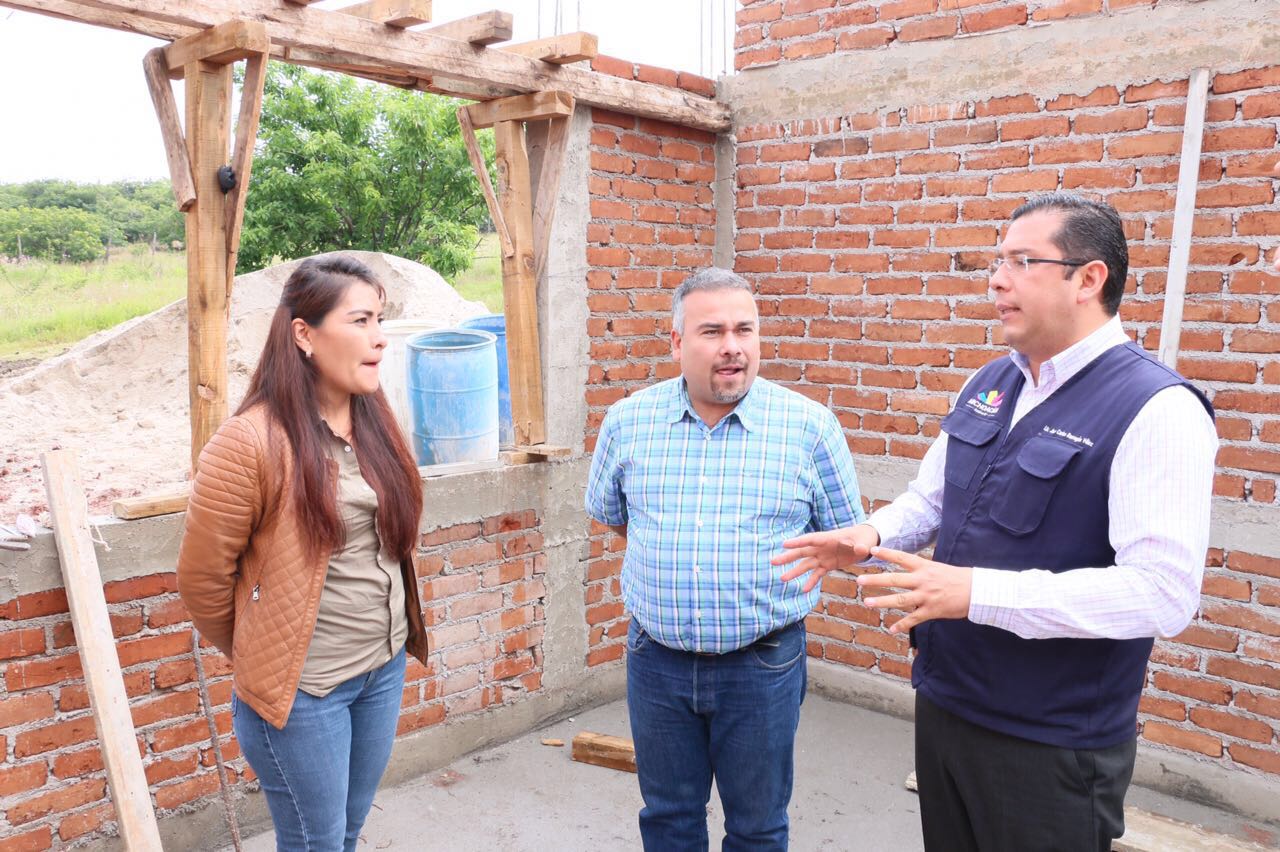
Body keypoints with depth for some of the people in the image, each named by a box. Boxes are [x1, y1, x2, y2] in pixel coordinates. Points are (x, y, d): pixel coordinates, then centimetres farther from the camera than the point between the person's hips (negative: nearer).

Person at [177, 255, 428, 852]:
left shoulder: (374, 422, 1)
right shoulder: (251, 441, -19)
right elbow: (203, 578, -11)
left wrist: (387, 640, 15)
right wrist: (257, 658, 3)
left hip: (385, 667, 6)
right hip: (302, 687, -5)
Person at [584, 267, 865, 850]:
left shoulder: (809, 425, -9)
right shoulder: (628, 421, -3)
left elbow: (847, 535, 1)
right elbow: (610, 512, 14)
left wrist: (773, 570, 1)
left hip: (763, 665, -2)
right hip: (657, 660, 2)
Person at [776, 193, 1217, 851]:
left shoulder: (1156, 410, -18)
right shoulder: (988, 385, 6)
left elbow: (1162, 591, -25)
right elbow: (930, 498, 15)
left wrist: (976, 592, -29)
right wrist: (871, 536, -7)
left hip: (1050, 744, -6)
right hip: (943, 703, 7)